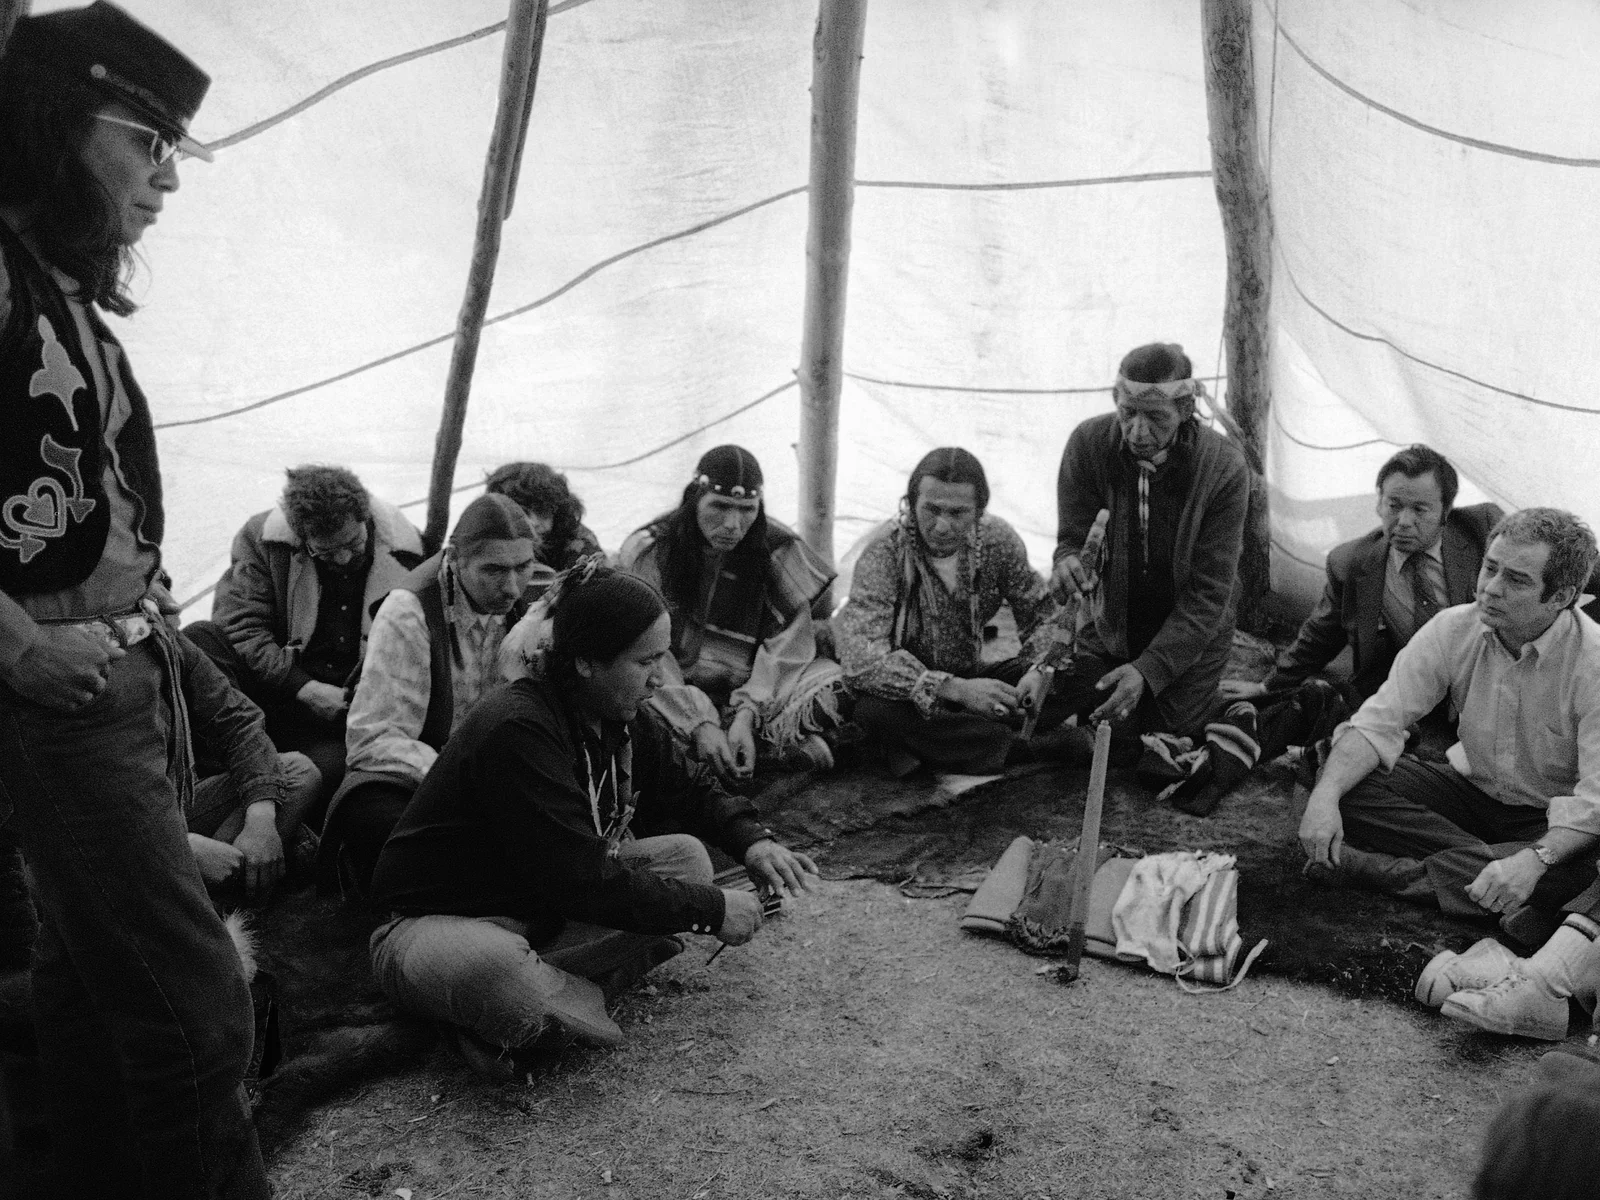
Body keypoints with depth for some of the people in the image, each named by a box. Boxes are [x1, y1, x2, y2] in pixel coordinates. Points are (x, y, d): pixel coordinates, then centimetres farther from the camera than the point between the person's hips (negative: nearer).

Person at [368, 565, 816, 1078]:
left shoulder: (628, 719, -3)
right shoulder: (515, 731, -29)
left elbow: (690, 789, 14)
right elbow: (581, 880, -31)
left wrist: (751, 840, -7)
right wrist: (711, 909, -24)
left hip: (547, 907, 9)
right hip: (441, 920, -8)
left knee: (685, 856, -7)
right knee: (491, 967, -43)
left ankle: (533, 986, -14)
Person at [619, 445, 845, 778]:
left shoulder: (777, 548, -3)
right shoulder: (648, 550, -8)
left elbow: (789, 640, -9)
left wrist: (747, 714, -25)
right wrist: (700, 724, -27)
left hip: (755, 691, 1)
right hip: (672, 694, -1)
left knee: (830, 677, -21)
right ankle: (774, 744, -29)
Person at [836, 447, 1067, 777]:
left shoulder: (997, 539, -10)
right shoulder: (886, 549, -22)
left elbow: (1043, 613, 1)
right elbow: (862, 658, -33)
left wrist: (1040, 670, -22)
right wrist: (955, 689, -41)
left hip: (968, 682, 4)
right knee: (876, 710, -38)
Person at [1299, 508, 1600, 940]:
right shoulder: (1452, 630, -13)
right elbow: (1377, 724, -13)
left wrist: (1534, 860, -46)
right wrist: (1325, 794, -31)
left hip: (1553, 817, -3)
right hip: (1471, 788, 4)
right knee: (1346, 784, -18)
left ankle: (1398, 869, -29)